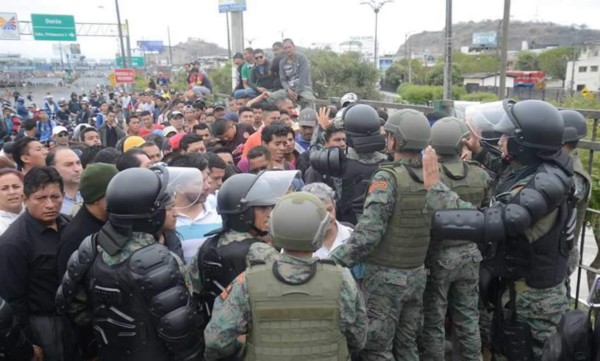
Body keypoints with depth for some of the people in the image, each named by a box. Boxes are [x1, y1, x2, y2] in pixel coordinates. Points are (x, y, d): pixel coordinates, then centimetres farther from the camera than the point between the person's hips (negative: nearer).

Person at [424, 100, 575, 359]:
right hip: (517, 287, 8)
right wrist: (480, 153, 18)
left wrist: (434, 189, -43)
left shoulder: (543, 185, -32)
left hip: (532, 298, -8)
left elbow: (490, 224, -45)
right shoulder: (533, 170, -4)